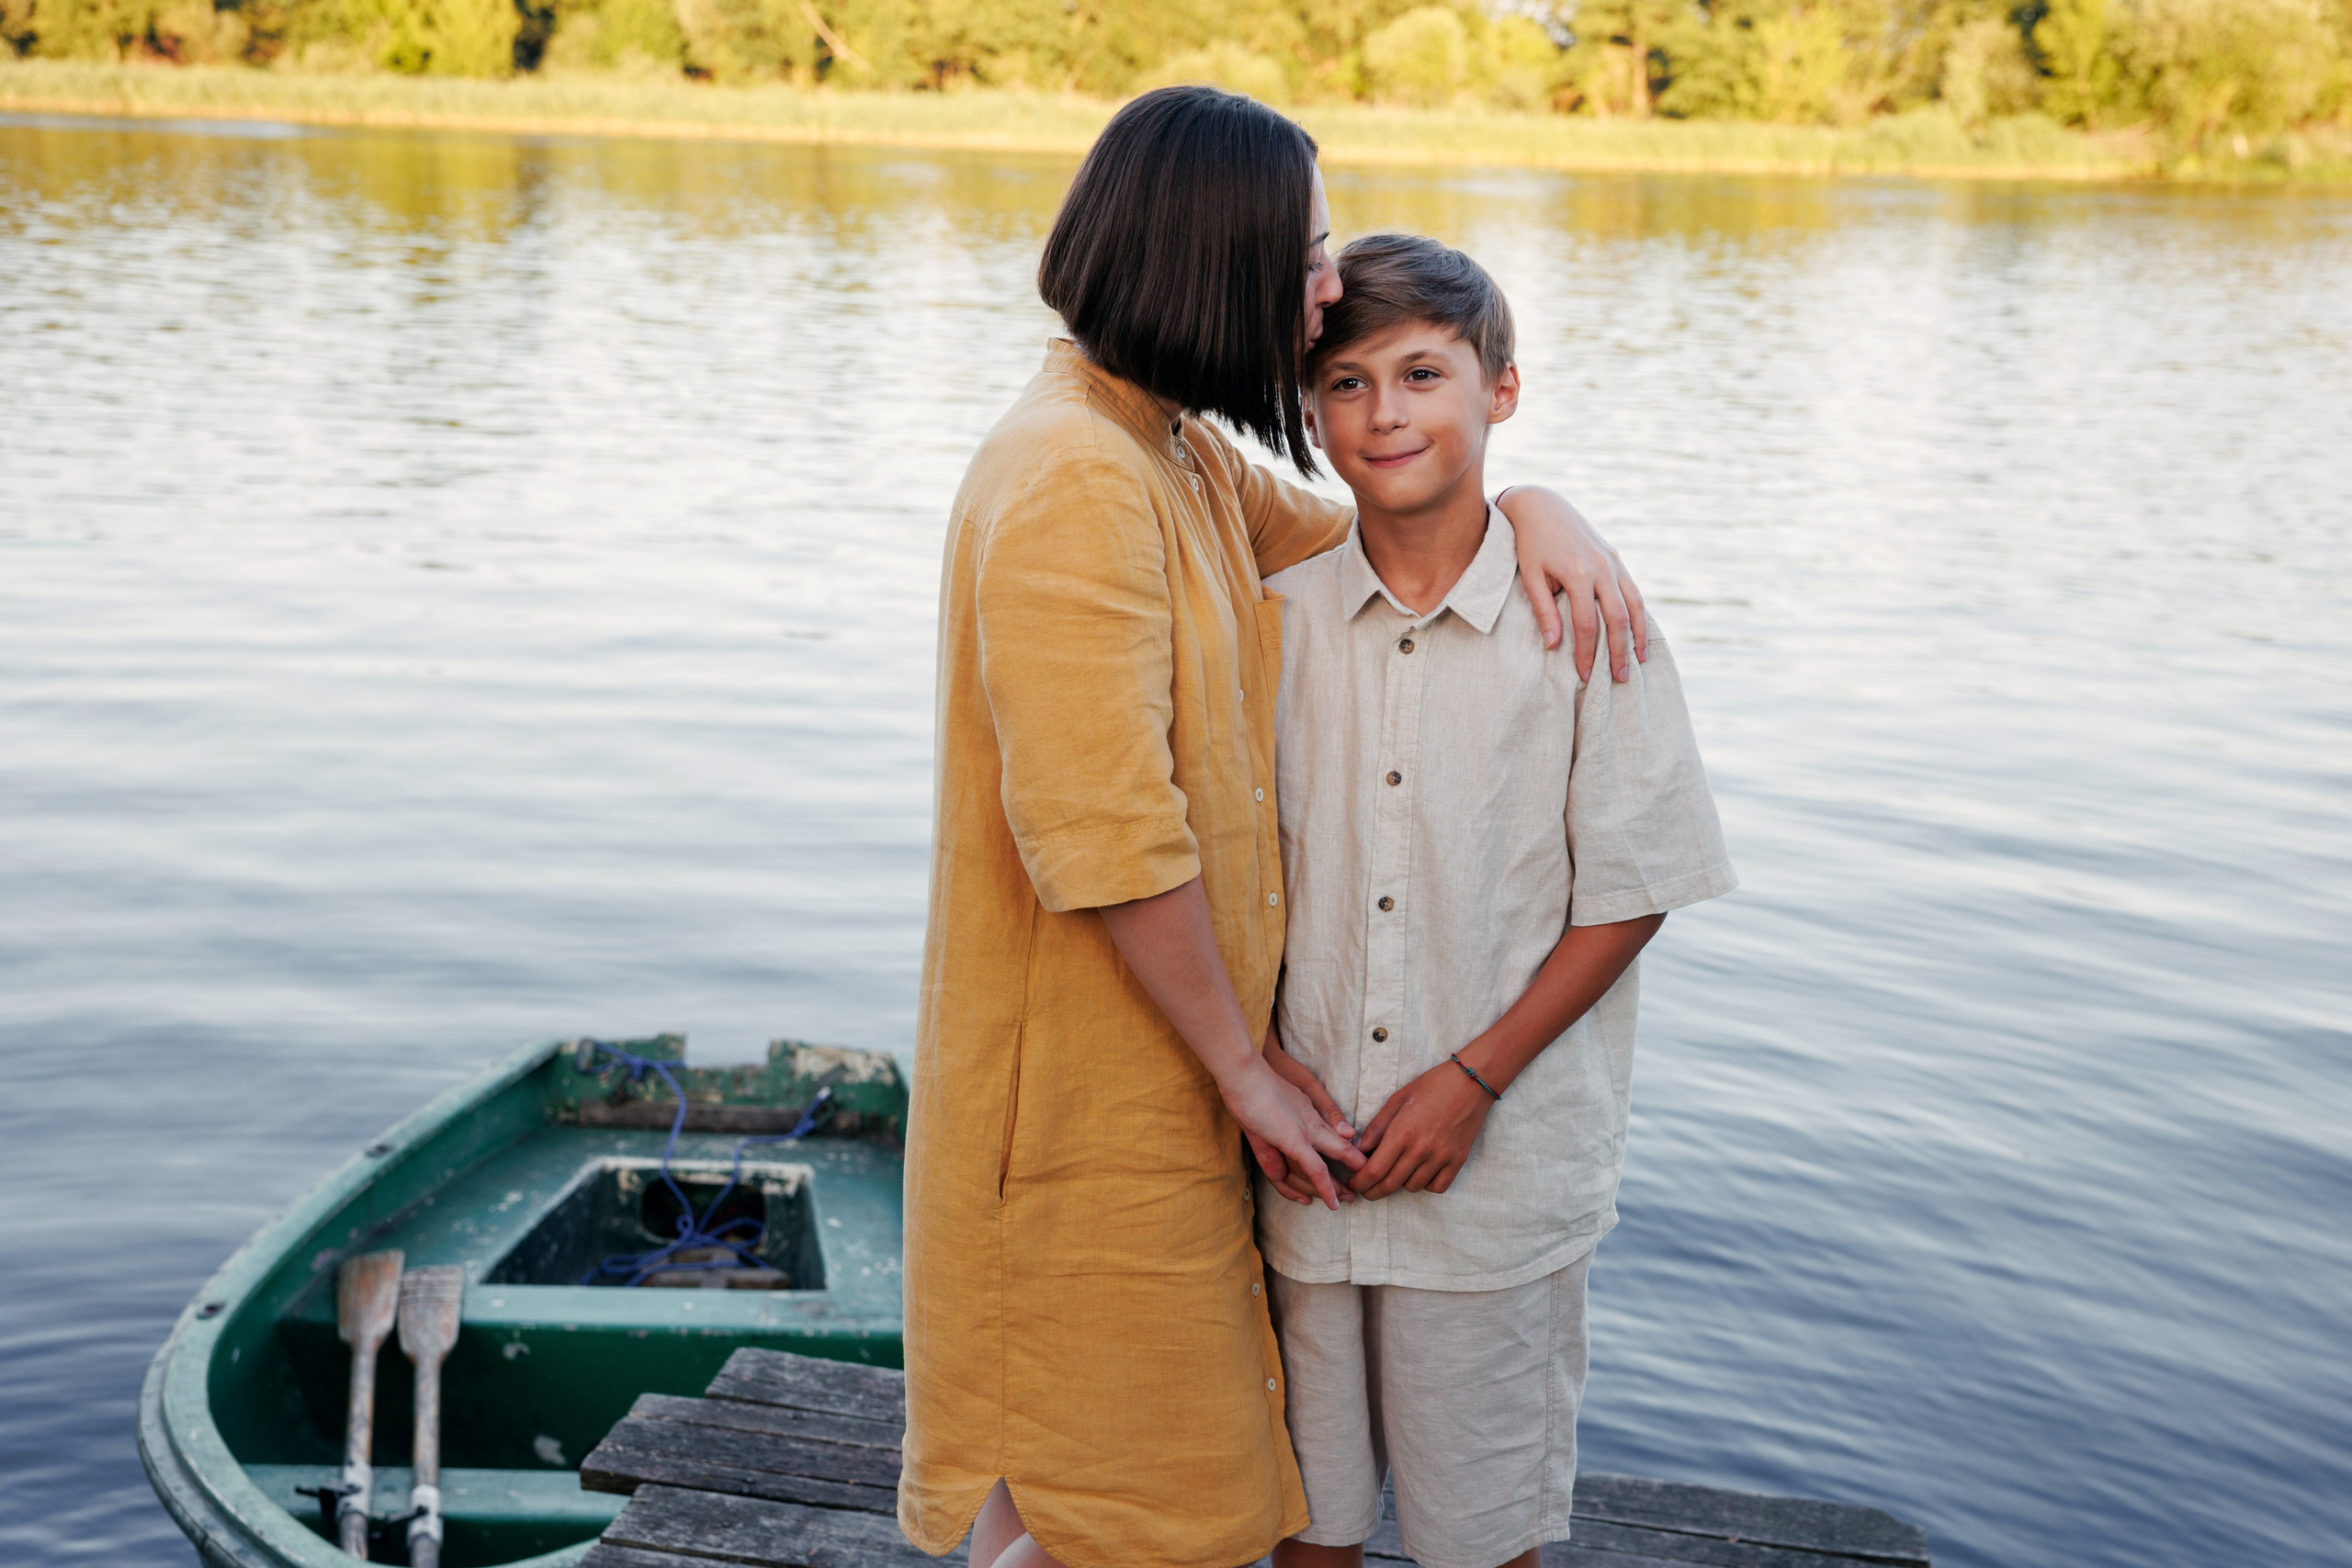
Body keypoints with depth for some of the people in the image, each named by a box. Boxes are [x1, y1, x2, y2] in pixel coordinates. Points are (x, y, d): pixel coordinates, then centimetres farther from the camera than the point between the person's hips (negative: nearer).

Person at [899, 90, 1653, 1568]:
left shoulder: (1178, 451, 7)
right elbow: (1111, 843, -26)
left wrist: (1534, 508, -2)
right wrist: (1242, 1070, -15)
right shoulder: (1074, 484, -24)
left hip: (1163, 1050, 9)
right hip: (1089, 1080, -9)